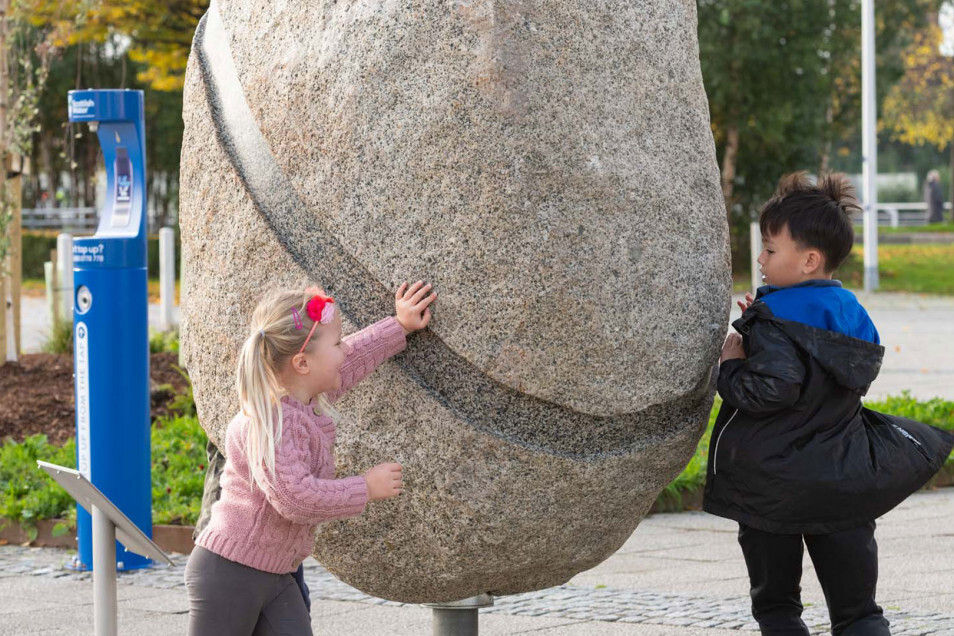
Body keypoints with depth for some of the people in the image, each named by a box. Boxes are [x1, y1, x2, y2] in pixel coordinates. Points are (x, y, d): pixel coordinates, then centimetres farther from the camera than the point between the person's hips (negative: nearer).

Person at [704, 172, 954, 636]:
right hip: (844, 485, 6)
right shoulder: (849, 311, 7)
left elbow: (774, 388, -31)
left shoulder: (775, 321, -17)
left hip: (774, 488, -6)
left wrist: (730, 365, -11)